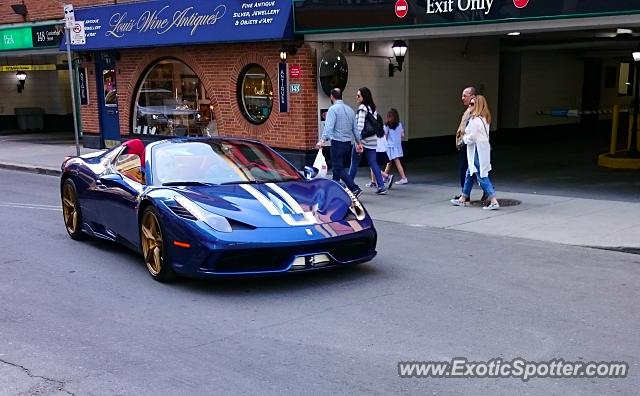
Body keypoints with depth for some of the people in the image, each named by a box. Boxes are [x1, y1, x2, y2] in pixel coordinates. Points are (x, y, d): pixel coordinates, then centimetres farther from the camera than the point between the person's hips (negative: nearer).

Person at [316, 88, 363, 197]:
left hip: (337, 143, -8)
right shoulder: (350, 109, 13)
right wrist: (358, 143, 23)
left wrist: (322, 140, -29)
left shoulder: (333, 109, -8)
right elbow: (355, 128, 16)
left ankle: (355, 189, -17)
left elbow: (329, 126, -21)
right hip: (348, 143, 8)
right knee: (337, 167, 17)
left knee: (338, 168, -6)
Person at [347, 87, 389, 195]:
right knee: (373, 163, 7)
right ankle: (381, 186, 2)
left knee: (354, 164, 5)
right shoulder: (373, 108, 13)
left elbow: (360, 126, -17)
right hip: (373, 140, 7)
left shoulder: (362, 108, -10)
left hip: (363, 140, -7)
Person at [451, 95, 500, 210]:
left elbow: (471, 138, -19)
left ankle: (494, 202, -9)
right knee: (469, 174, 19)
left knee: (482, 176, -7)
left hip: (477, 151, -10)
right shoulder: (484, 119, 11)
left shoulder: (475, 120, -20)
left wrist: (464, 137, 0)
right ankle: (463, 199, 29)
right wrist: (467, 137, 13)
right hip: (483, 148, 10)